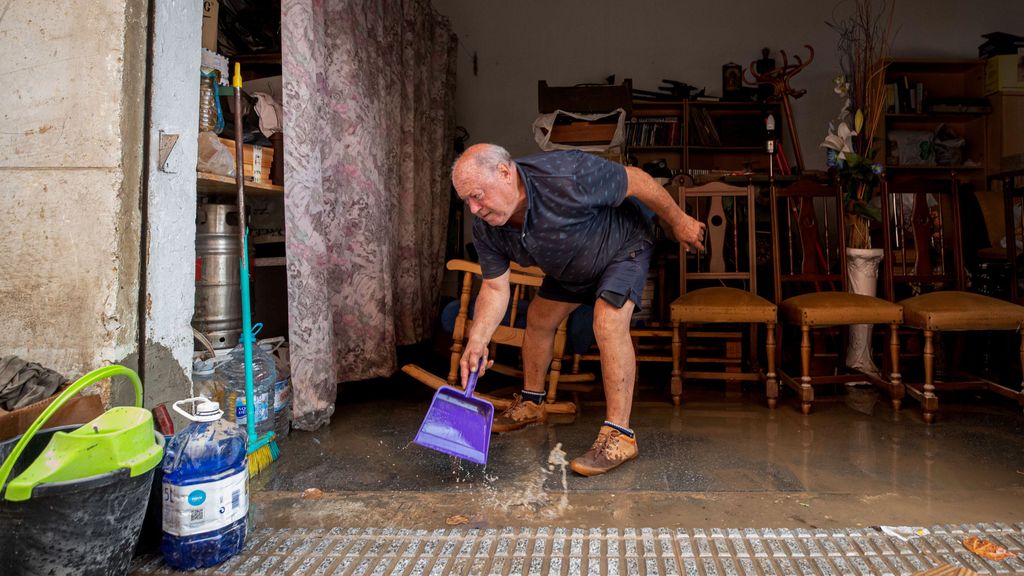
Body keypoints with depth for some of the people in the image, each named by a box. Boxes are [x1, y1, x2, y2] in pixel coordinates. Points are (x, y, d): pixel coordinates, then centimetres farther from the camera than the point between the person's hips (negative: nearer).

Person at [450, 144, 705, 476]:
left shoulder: (566, 177, -41)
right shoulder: (486, 229, -21)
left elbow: (636, 181, -28)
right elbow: (495, 288, -14)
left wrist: (679, 222, -13)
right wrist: (477, 342, -29)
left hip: (623, 245, -6)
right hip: (570, 267, 7)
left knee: (608, 324, -25)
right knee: (538, 320, 10)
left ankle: (619, 434, -18)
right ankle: (531, 404, 32)